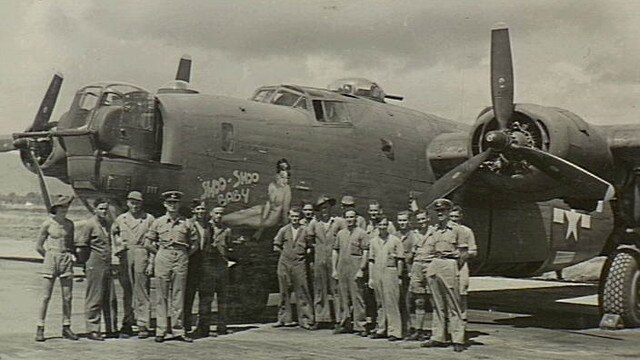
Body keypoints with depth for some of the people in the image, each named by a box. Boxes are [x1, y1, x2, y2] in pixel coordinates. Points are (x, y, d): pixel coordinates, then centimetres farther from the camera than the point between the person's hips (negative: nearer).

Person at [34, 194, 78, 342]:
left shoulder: (69, 224, 8)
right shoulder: (48, 223, -3)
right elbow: (38, 246, 3)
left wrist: (72, 254, 5)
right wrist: (50, 257, 4)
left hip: (67, 261, 4)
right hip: (50, 259, -3)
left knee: (67, 296, 3)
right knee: (46, 296, -2)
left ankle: (66, 328, 12)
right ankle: (40, 329, 4)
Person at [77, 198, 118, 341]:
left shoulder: (108, 224, 13)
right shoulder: (90, 224, -8)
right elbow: (82, 245, -6)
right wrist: (86, 261, -2)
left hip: (108, 265, 7)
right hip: (95, 265, -7)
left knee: (110, 298, 10)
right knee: (94, 298, -2)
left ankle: (111, 328, 18)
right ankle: (93, 330, 5)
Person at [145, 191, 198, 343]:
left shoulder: (186, 223, 7)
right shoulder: (158, 222, 7)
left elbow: (194, 243, 16)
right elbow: (148, 242, 12)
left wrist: (184, 254, 8)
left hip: (181, 259, 1)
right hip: (162, 259, 0)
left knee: (178, 295, 3)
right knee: (162, 295, 0)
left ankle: (179, 329, 8)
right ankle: (161, 330, 3)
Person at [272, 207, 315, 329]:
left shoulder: (305, 230, 3)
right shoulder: (283, 230, 7)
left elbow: (310, 247, 9)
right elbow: (276, 246, 14)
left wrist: (302, 254, 0)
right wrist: (285, 253, 7)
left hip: (299, 264, -2)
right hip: (284, 264, 2)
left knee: (302, 292, -5)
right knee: (284, 292, 7)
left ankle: (305, 319, -1)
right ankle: (282, 318, 16)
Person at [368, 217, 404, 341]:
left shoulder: (395, 240, 1)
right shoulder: (374, 241, 12)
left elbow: (400, 260, 1)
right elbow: (371, 260, 14)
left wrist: (399, 277, -3)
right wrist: (370, 278, 10)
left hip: (390, 272, -4)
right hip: (377, 272, 4)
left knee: (391, 302, -6)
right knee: (380, 302, 10)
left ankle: (394, 331, -3)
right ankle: (381, 329, 16)